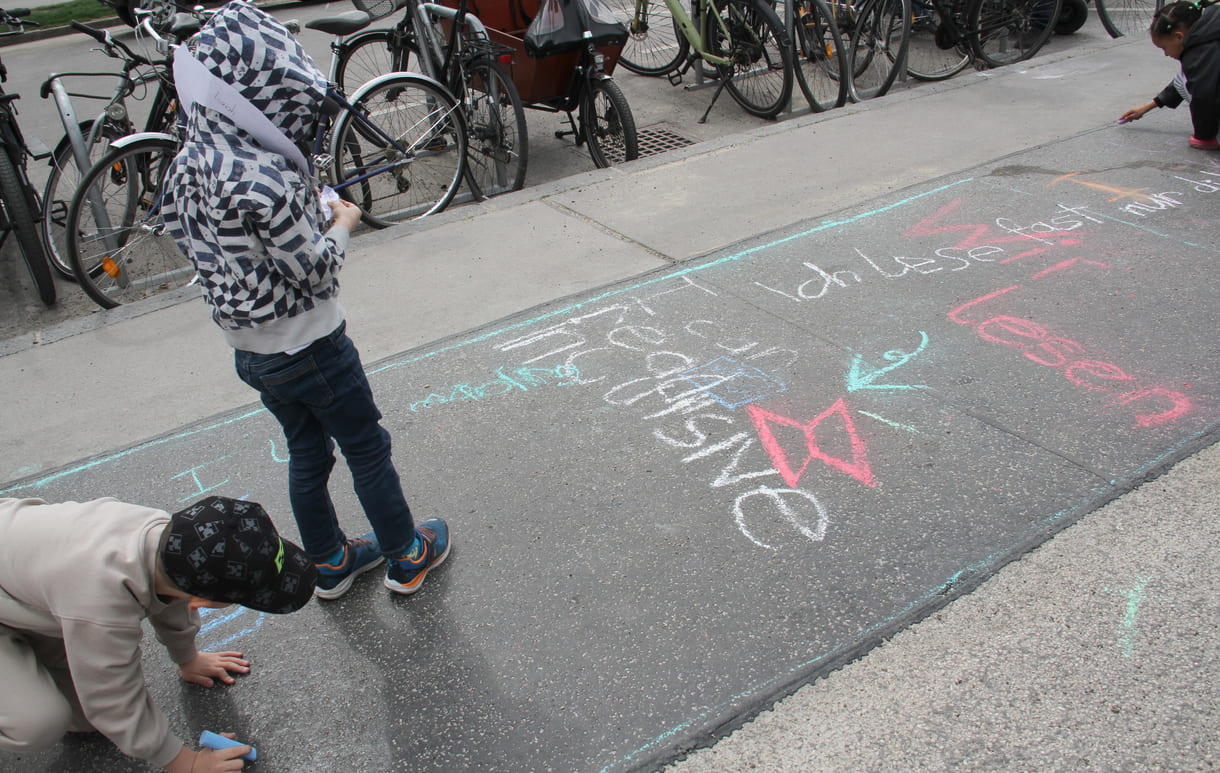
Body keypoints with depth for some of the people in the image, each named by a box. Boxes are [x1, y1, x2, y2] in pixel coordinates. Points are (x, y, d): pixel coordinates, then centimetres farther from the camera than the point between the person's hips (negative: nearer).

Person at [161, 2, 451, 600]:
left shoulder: (187, 165, -3)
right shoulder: (264, 175, -29)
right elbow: (315, 271, -23)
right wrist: (342, 223, -3)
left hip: (247, 347, 8)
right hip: (309, 346, -7)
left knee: (306, 454, 22)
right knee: (367, 449, 12)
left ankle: (330, 563, 39)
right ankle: (407, 557, 30)